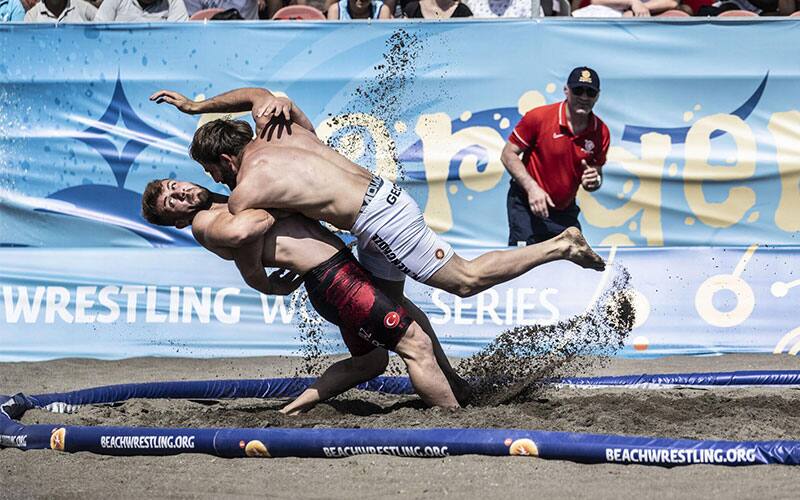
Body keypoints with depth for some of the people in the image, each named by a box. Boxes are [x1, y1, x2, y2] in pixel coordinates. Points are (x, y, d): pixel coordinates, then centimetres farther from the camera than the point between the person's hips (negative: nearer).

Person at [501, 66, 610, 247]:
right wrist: (532, 187, -21)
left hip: (566, 211, 4)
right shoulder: (539, 117, -15)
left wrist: (593, 181, -16)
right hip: (527, 206, -4)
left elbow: (597, 170, 10)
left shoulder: (601, 132, -4)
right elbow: (508, 154, -9)